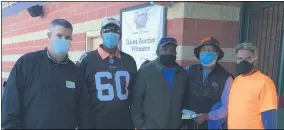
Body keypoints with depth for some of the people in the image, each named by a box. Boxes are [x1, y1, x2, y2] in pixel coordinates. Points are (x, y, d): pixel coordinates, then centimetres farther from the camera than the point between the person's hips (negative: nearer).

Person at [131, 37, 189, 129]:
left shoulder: (182, 73, 5)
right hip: (150, 126, -3)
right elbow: (136, 100, -8)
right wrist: (139, 125, -10)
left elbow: (186, 100, 11)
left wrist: (184, 123, 5)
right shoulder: (145, 71, -8)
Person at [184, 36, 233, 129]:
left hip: (212, 125, -2)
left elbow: (226, 107, -7)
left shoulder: (226, 78, -7)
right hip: (189, 124, 2)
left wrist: (208, 116, -18)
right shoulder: (189, 71, -3)